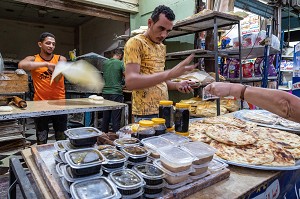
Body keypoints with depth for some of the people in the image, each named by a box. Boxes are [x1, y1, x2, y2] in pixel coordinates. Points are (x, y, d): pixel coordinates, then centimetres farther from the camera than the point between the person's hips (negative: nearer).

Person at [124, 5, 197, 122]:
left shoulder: (162, 47, 13)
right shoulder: (135, 42, -10)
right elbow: (130, 82, -24)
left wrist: (176, 85, 2)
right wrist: (169, 74, -32)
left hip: (164, 111, 8)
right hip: (146, 114, -7)